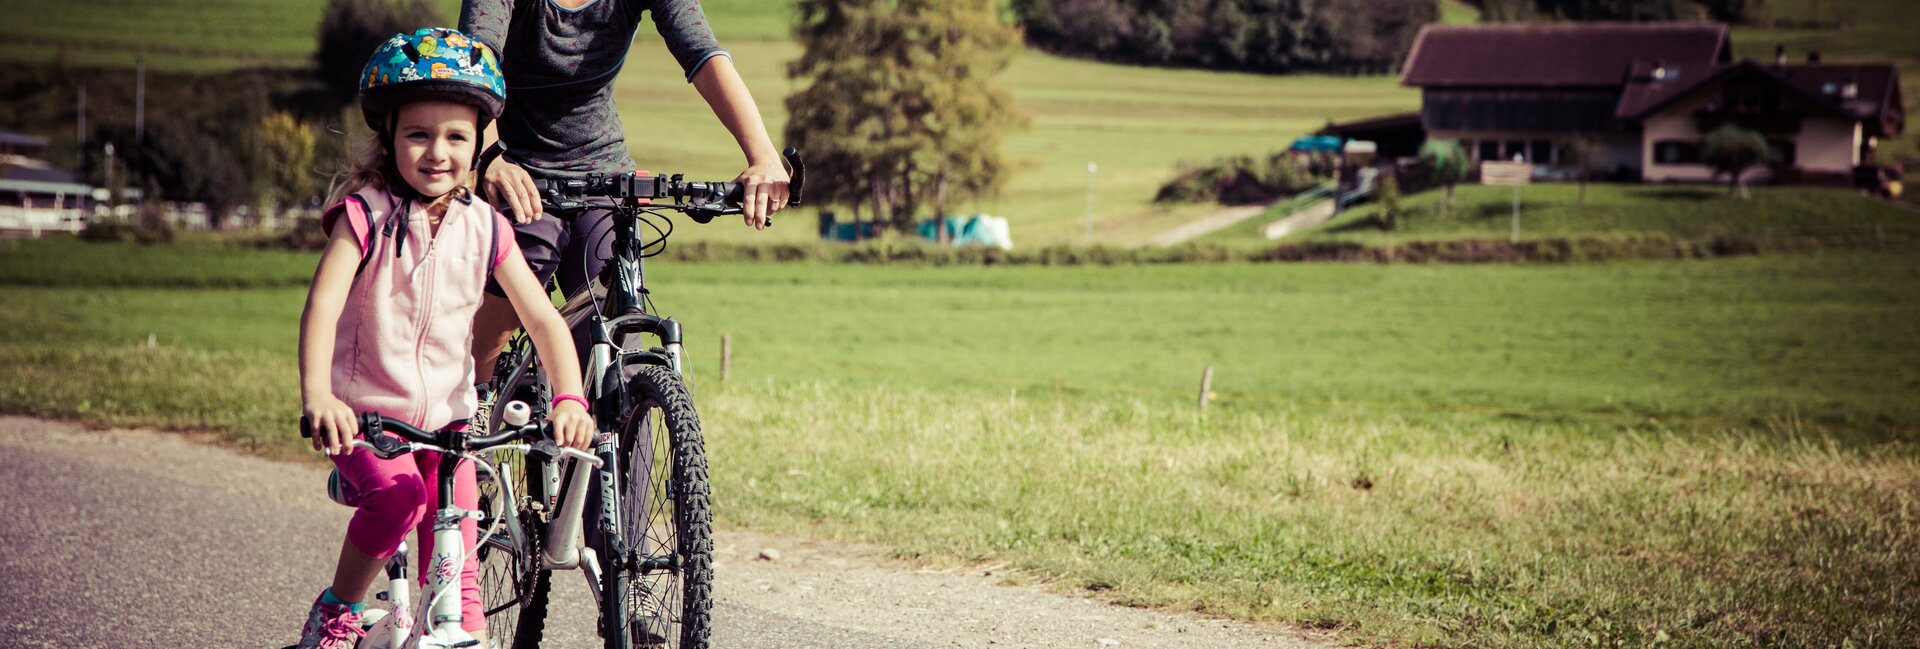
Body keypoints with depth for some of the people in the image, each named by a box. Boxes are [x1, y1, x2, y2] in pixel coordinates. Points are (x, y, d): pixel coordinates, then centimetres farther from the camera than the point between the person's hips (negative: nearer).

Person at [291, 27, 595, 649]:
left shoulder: (483, 228, -2)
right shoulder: (367, 214, -13)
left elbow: (544, 319, -4)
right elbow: (322, 304, -26)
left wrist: (569, 398, -21)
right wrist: (316, 396, -43)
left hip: (445, 416, 4)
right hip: (364, 411, -3)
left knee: (456, 571, -2)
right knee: (398, 492, -29)